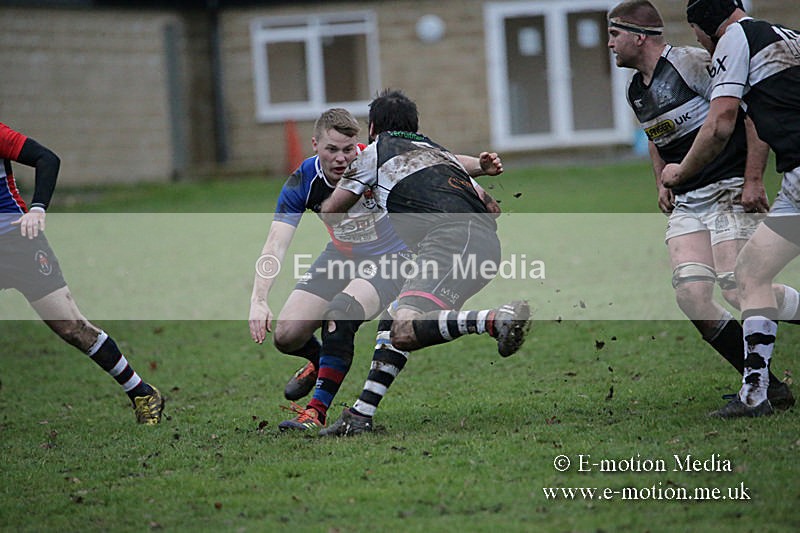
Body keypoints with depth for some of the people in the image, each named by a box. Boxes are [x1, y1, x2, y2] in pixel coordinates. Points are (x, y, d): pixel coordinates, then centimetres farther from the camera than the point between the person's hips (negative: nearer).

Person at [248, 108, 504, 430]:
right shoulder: (302, 183, -19)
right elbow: (276, 244, -26)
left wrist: (479, 166, -36)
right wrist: (259, 301, -40)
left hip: (391, 259, -4)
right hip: (341, 257, 4)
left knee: (339, 316, -31)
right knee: (286, 336, -5)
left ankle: (317, 412, -17)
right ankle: (319, 361, 34)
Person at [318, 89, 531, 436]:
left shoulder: (376, 153, 20)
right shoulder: (438, 151, 36)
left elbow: (330, 212, 29)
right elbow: (489, 207, 37)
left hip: (452, 238, -7)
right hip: (485, 243, 7)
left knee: (405, 331, -23)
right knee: (395, 320, 16)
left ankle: (499, 319, -38)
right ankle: (361, 416, 8)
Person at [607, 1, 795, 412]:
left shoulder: (691, 63, -14)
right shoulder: (636, 90, 12)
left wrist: (753, 180, -18)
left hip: (729, 193, -7)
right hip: (685, 204, 8)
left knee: (740, 293, -20)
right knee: (690, 295, -12)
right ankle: (765, 386, -2)